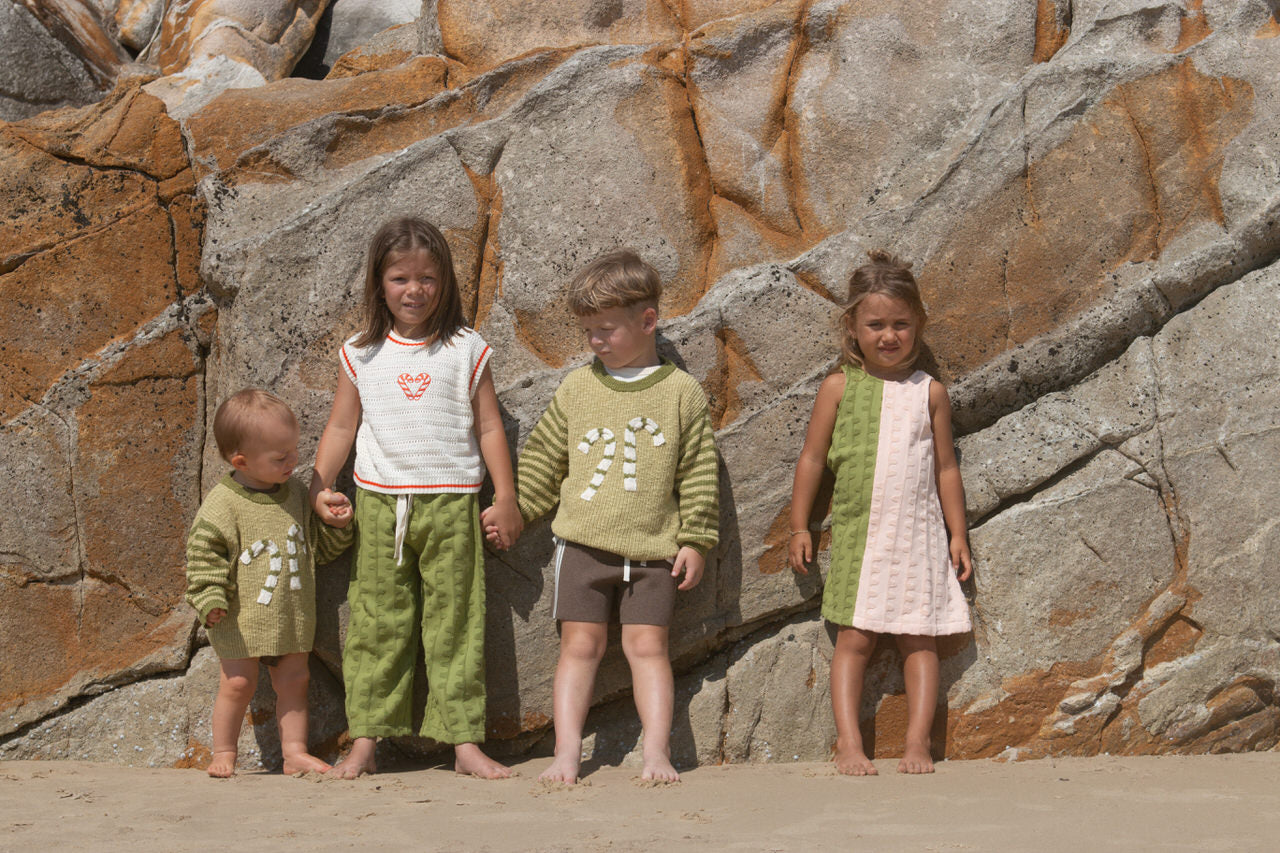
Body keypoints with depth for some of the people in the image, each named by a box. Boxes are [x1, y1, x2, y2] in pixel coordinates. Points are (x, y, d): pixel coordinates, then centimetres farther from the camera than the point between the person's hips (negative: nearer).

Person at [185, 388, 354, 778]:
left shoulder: (296, 492, 4)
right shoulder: (221, 506, -14)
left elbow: (319, 546, 14)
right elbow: (204, 556, -13)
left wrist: (337, 526, -3)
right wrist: (210, 600, -22)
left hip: (291, 615, 5)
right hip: (241, 619, -5)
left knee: (293, 680, 8)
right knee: (237, 683, 1)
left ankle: (294, 751, 17)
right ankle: (224, 753, 16)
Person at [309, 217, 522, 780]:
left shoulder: (466, 350, 4)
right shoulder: (361, 354, 8)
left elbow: (489, 427, 6)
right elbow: (340, 426, 13)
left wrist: (505, 497, 3)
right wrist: (319, 486, 2)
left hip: (451, 504, -1)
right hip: (379, 504, 1)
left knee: (455, 622, 0)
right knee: (376, 623, 3)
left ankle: (465, 741, 3)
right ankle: (365, 740, 9)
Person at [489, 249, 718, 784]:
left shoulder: (681, 392, 1)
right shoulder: (576, 389, 8)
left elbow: (698, 474, 2)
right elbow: (542, 460, 15)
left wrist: (695, 540, -1)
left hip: (652, 549, -2)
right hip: (582, 542, 2)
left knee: (647, 645, -3)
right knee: (580, 644, 0)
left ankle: (656, 750, -3)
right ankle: (567, 753, 1)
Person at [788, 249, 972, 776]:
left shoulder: (929, 392, 4)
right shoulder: (839, 388, 1)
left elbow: (946, 468, 9)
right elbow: (812, 459, 6)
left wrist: (957, 534, 9)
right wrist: (799, 527, 5)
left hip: (918, 535, 1)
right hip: (858, 534, -1)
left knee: (918, 639, 2)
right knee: (855, 638, -2)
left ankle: (918, 743, 7)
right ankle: (848, 743, 1)